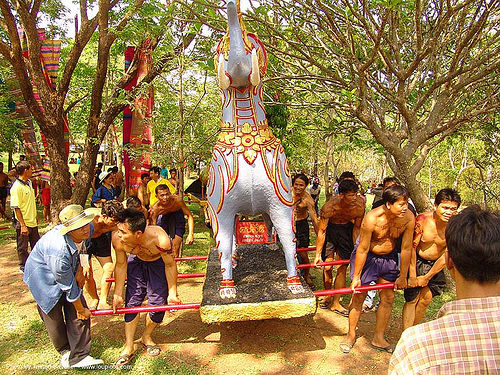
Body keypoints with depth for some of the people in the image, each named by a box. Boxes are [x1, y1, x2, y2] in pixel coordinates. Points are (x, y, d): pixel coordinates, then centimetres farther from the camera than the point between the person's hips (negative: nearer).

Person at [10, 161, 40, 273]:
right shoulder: (16, 187, -20)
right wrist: (23, 225, -22)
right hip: (23, 224, -8)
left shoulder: (29, 183, 7)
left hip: (33, 222, 8)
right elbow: (16, 208, -21)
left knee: (36, 245, 19)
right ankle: (24, 267, 24)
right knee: (23, 248, 9)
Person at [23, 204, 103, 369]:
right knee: (54, 317, 8)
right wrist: (81, 310, -13)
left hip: (69, 271, 6)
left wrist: (79, 269, -2)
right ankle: (65, 351, 36)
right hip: (44, 278, -6)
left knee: (78, 317, 0)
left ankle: (79, 357, 12)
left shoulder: (88, 229, -23)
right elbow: (69, 287, -27)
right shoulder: (59, 251, -41)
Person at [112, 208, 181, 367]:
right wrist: (117, 295, -4)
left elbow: (170, 265, -24)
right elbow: (121, 265, -13)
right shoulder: (117, 239, -34)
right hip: (136, 262, 2)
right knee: (131, 302, -1)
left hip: (159, 262, -2)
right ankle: (129, 347, 16)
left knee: (158, 303, -2)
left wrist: (172, 293, -14)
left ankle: (146, 337, 27)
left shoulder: (160, 239, -44)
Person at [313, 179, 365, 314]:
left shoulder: (359, 206, -23)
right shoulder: (329, 207, -31)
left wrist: (354, 249, -1)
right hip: (330, 228, -2)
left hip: (346, 229, 2)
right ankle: (327, 296, 25)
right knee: (327, 267, -1)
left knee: (342, 268, 1)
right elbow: (321, 232, -21)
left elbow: (357, 228, -6)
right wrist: (318, 254, -19)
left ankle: (336, 303, 13)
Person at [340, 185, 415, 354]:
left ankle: (378, 338, 24)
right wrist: (356, 277, -15)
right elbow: (363, 249, -22)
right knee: (358, 295, 0)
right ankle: (351, 335, 21)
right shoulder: (372, 218, -31)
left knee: (388, 297, 7)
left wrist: (403, 276, 1)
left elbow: (406, 249, -7)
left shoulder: (409, 218, -19)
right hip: (367, 257, -4)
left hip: (388, 258, 4)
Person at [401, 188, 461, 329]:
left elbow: (447, 255, -11)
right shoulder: (422, 219, -23)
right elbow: (412, 247, -15)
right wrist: (412, 275, -13)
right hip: (416, 261, -3)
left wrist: (427, 277, -8)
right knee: (412, 299, -3)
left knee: (426, 299, 10)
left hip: (435, 265, 3)